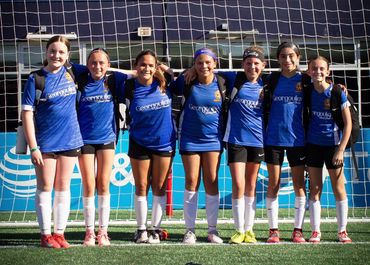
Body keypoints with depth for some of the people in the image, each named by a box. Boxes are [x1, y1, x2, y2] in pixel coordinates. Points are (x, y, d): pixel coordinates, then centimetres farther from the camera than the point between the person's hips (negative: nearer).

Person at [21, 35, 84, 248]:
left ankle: (59, 234, 15)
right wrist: (33, 147, -16)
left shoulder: (70, 74, 3)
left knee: (63, 188, 8)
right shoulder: (36, 79, -9)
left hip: (70, 141, 4)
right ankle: (46, 235, 9)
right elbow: (27, 113, -11)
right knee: (45, 189, 2)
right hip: (45, 142, -4)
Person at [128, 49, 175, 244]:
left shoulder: (163, 85, -4)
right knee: (141, 188, 5)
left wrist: (165, 70, 2)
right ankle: (141, 229, 14)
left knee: (159, 188, 6)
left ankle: (155, 229, 14)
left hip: (164, 142, 1)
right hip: (139, 143, -1)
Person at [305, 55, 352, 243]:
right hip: (313, 144, 3)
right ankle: (316, 231, 9)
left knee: (338, 187, 1)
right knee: (314, 187, 5)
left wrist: (341, 150, -13)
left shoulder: (337, 93, -9)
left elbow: (348, 123, -8)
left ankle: (342, 231, 10)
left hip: (333, 145, -2)